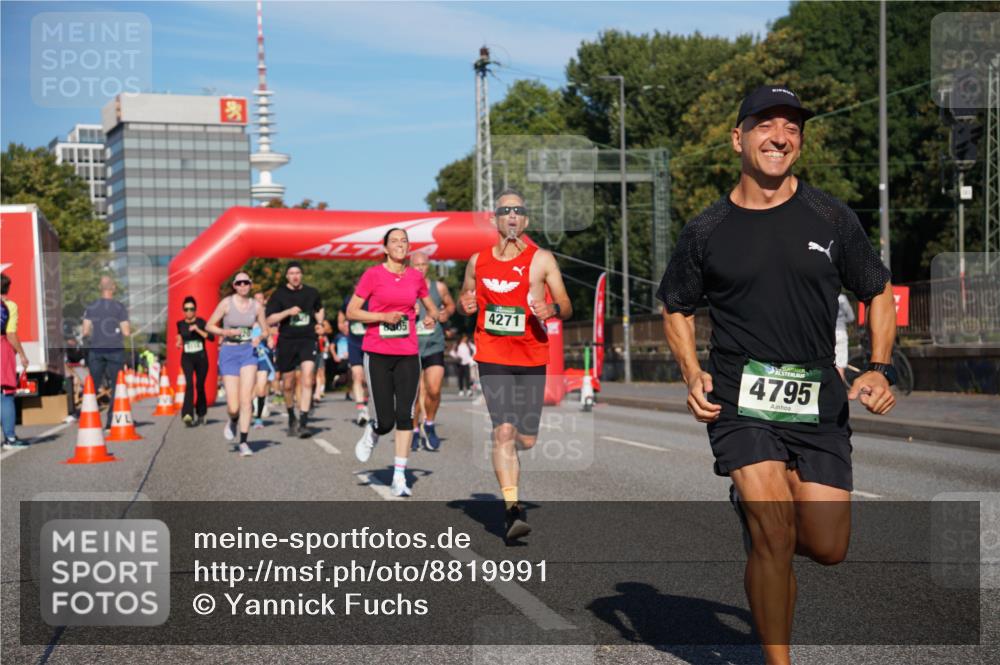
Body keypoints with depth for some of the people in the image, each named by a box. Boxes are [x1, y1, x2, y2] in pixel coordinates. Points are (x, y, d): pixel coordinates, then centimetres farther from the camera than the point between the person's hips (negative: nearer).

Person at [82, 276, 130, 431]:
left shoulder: (91, 307, 3)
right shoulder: (120, 308, -3)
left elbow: (85, 332, 0)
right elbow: (126, 332, -8)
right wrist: (129, 329, 14)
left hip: (96, 350, 2)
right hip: (115, 350, -2)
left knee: (93, 385, 8)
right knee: (115, 387, 5)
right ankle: (111, 422, 0)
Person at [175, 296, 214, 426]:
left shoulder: (201, 322, -3)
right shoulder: (180, 324, 4)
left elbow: (211, 337, -14)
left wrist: (198, 330, -23)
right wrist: (179, 342, 6)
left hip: (201, 357, 0)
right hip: (187, 358, 0)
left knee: (200, 385, 5)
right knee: (189, 384, -18)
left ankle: (201, 414, 24)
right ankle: (188, 414, -30)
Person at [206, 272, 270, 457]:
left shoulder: (256, 306, 4)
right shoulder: (226, 303, -3)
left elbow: (265, 330, 12)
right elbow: (209, 326, 1)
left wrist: (259, 337, -10)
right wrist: (225, 332, -17)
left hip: (249, 352, 2)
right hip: (229, 353, -1)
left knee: (246, 400, -11)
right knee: (233, 406, -5)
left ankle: (243, 443, -3)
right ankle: (233, 420, 32)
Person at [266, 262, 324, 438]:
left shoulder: (312, 293, 9)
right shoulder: (279, 295, 2)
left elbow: (319, 309, 29)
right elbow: (270, 320, -4)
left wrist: (319, 323, 11)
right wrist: (288, 312, -17)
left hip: (307, 340, 0)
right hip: (286, 341, 0)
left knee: (307, 380, -16)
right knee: (288, 384, 9)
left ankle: (303, 423, -18)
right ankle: (291, 418, 32)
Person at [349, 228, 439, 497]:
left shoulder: (416, 276, 8)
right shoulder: (373, 274, -3)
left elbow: (431, 306, 23)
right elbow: (351, 312, -3)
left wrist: (432, 316, 0)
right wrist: (383, 316, -14)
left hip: (408, 354, 3)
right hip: (377, 354, -3)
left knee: (405, 416, -4)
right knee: (386, 421, -4)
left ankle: (399, 478, 3)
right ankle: (372, 431, 33)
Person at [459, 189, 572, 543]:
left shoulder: (541, 259, 1)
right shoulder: (477, 261, 7)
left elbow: (566, 307, 2)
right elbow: (466, 297, 22)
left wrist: (552, 309, -20)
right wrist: (466, 305, -2)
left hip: (532, 357, 0)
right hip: (492, 357, 0)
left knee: (527, 439, 7)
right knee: (504, 430, -16)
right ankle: (511, 509, -15)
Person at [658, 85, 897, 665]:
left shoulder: (832, 218, 4)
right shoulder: (707, 231, 2)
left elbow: (879, 292, 14)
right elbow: (677, 308, 15)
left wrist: (880, 369, -1)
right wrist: (693, 374, -2)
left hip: (820, 405, 2)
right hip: (740, 402, -2)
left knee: (828, 548, 2)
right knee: (775, 538, -16)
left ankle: (758, 509, 35)